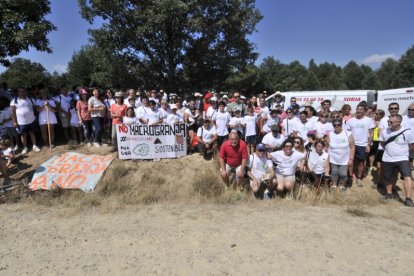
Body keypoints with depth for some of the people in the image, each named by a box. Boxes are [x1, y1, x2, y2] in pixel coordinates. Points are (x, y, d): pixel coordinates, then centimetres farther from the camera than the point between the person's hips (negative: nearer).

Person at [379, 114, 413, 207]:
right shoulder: (385, 132, -4)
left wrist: (402, 151, 1)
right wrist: (390, 150, 9)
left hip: (402, 159, -3)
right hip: (387, 159, 3)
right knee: (388, 178, 14)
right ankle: (389, 193, 36)